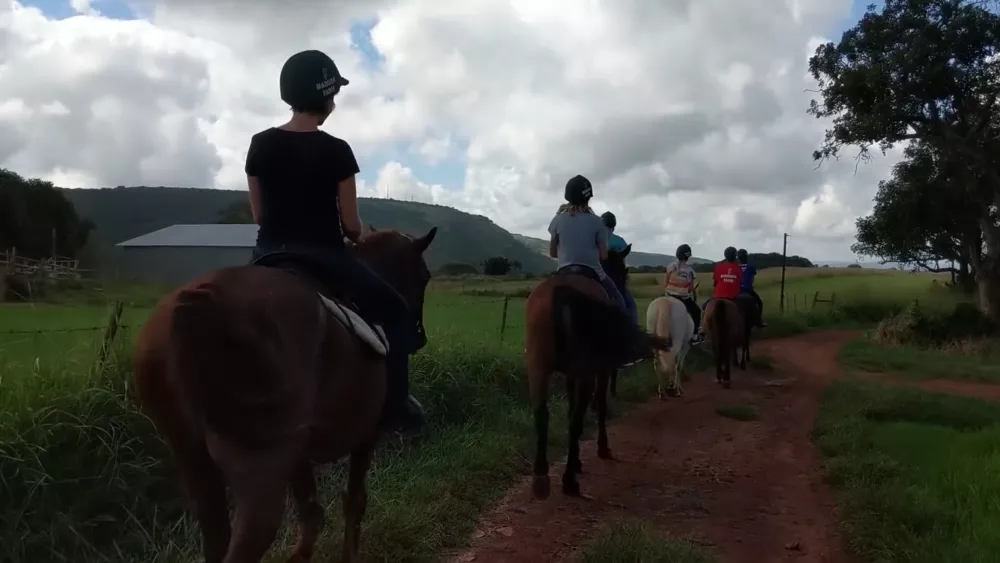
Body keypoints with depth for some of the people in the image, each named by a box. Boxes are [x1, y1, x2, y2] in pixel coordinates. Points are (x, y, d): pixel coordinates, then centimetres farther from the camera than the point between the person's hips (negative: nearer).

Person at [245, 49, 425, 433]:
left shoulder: (260, 145, 0)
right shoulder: (336, 151, -13)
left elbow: (258, 216, 6)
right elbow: (351, 225, -9)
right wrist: (356, 236, 13)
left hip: (269, 257, 5)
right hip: (322, 258, -5)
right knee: (395, 313, 13)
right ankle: (395, 409, 11)